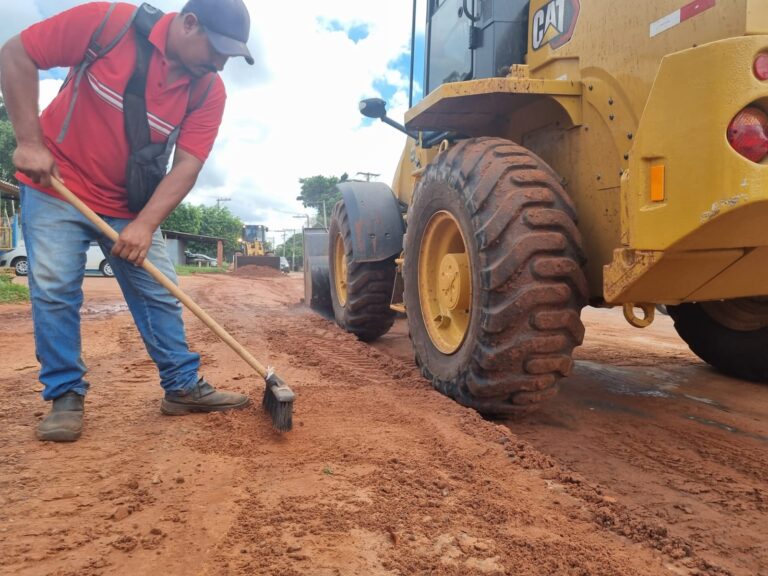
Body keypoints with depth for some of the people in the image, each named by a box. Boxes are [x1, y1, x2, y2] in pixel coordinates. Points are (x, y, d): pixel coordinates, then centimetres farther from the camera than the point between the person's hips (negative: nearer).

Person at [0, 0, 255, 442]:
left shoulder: (209, 91, -9)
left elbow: (187, 165, -15)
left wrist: (145, 224, -25)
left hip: (130, 205, 3)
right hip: (55, 186, -2)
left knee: (160, 293, 2)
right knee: (54, 291, -6)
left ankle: (183, 386, 13)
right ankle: (66, 395, 8)